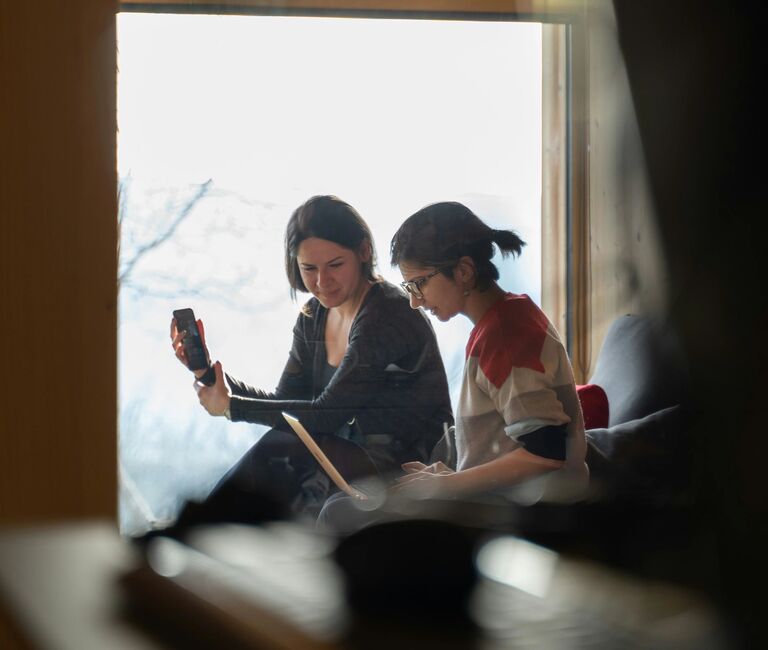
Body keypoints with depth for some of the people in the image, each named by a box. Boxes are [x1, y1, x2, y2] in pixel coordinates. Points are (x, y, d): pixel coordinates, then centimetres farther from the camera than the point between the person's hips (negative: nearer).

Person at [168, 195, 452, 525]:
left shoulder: (387, 316, -18)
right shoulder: (312, 318, 8)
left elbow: (328, 414, -19)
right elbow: (285, 401, 7)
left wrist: (230, 406, -11)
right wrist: (209, 372, -6)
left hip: (410, 468, -7)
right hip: (355, 458, 7)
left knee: (277, 452, -24)